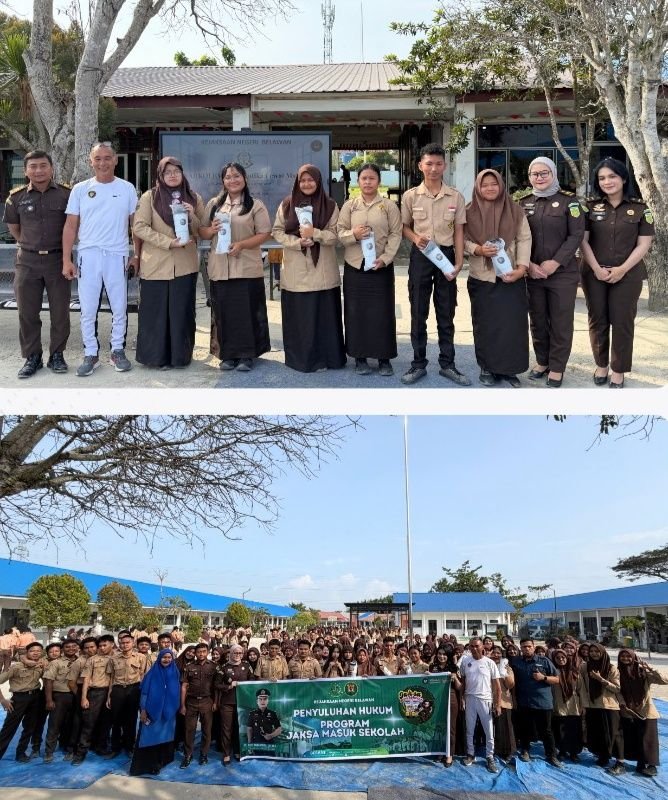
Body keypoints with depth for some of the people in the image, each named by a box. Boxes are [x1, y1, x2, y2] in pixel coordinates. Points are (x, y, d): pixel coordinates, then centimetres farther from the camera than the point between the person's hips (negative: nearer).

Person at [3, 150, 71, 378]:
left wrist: (64, 248, 10)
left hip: (58, 259, -1)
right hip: (28, 261, 1)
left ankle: (57, 355, 18)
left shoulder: (66, 194, -3)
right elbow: (13, 227, 17)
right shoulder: (17, 197, 2)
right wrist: (29, 246, 15)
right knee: (27, 312, 4)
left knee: (60, 311, 4)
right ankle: (32, 357, 15)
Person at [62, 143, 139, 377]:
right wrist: (66, 260, -2)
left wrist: (137, 255, 1)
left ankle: (118, 351, 20)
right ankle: (90, 354, 13)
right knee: (88, 310, 3)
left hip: (117, 256, 0)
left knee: (119, 308, 6)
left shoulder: (127, 189, 4)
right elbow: (71, 226, 4)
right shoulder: (80, 189, 5)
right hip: (88, 255, 0)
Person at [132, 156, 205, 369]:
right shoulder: (149, 197, 2)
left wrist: (192, 217, -9)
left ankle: (180, 355, 16)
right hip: (155, 265, -2)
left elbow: (202, 231, 13)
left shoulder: (194, 198, 10)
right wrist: (169, 242, -15)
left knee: (181, 312, 4)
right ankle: (156, 356, 13)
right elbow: (139, 227, -6)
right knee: (155, 312, 2)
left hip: (185, 265, 2)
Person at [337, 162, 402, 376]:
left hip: (381, 266, -1)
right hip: (355, 265, 1)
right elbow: (339, 232, 4)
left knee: (382, 311, 1)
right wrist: (353, 234, -17)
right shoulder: (349, 205, 6)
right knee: (356, 312, 4)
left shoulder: (389, 206, 2)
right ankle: (360, 357, 14)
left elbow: (396, 234, -2)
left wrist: (385, 258, -14)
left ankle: (384, 358, 11)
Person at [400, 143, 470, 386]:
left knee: (446, 313, 6)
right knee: (418, 312, 5)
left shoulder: (455, 197, 1)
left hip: (446, 255, 0)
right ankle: (419, 364, 14)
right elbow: (405, 227, 9)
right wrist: (416, 238, -13)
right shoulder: (410, 196, 0)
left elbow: (458, 231, 4)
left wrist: (459, 262, -4)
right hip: (420, 256, 0)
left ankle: (447, 364, 15)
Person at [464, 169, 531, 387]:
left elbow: (524, 239, 0)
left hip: (511, 277, 0)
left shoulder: (515, 210, 3)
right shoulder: (470, 212, 4)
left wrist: (522, 268, -11)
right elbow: (463, 239, 3)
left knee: (512, 323, -2)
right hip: (481, 278, 0)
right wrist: (479, 249, -17)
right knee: (485, 324, 4)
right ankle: (487, 368, 15)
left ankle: (509, 369, 8)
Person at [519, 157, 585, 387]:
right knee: (538, 320, 10)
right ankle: (542, 362, 24)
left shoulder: (569, 201, 0)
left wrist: (555, 263, -15)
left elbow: (576, 235, -7)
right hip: (531, 273, 3)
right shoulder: (523, 204, 9)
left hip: (562, 273, -3)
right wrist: (529, 265, -9)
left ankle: (557, 368, 10)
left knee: (560, 322, 1)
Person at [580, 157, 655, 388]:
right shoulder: (591, 207, 5)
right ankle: (601, 364, 22)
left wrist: (622, 269, -12)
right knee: (597, 321, 7)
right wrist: (597, 268, -10)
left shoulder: (640, 209, 1)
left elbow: (644, 244, -2)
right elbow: (583, 241, 2)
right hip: (594, 274, 2)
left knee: (622, 322, 1)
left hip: (628, 275, -1)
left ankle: (618, 370, 11)